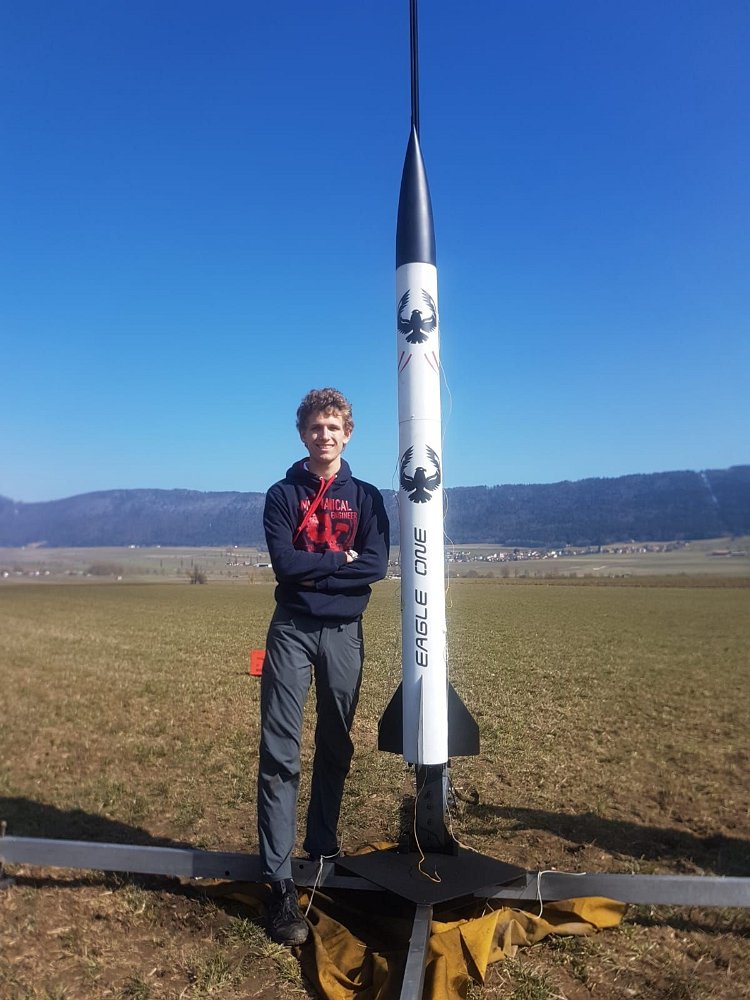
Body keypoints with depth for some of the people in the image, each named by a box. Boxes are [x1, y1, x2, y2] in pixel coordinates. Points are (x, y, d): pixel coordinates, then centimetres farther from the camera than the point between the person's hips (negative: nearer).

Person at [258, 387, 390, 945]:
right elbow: (284, 562, -11)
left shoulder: (366, 497, 7)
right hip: (292, 631, -2)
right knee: (280, 753, -6)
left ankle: (324, 851, 31)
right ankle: (281, 883, 0)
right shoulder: (283, 495, 4)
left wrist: (311, 568, -11)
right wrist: (343, 559, -8)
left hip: (345, 633, 2)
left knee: (336, 749, 13)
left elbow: (377, 565, -7)